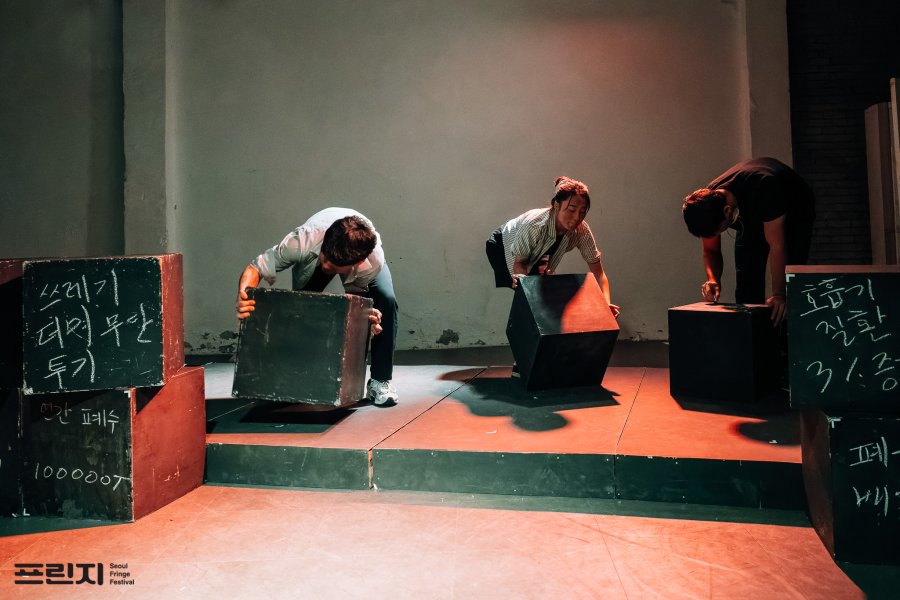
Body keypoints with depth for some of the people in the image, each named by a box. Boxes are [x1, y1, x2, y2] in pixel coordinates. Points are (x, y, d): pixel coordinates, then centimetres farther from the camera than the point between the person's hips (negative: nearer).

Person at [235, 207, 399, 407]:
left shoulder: (374, 262, -44)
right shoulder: (304, 240, -46)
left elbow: (355, 297, -26)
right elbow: (256, 267, -38)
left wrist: (367, 318, -48)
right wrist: (242, 297, -59)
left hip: (364, 255, -1)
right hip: (312, 258, 1)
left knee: (386, 300, -27)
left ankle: (380, 381, -11)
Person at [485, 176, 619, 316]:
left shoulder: (581, 231, -28)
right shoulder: (534, 225, -42)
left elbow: (597, 271, -23)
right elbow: (518, 262, -27)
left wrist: (606, 304, -39)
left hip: (533, 258, 5)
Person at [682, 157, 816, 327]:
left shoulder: (763, 189, -44)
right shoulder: (706, 204, -28)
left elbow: (776, 246, -41)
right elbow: (710, 251, -14)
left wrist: (778, 295, -46)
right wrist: (713, 279, -34)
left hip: (794, 211, -4)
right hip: (750, 218, 4)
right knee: (746, 290, -4)